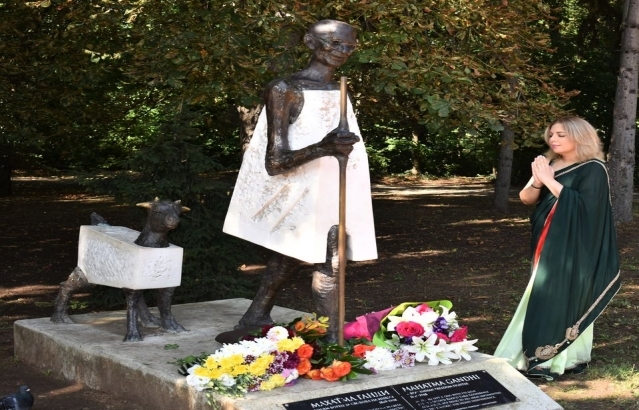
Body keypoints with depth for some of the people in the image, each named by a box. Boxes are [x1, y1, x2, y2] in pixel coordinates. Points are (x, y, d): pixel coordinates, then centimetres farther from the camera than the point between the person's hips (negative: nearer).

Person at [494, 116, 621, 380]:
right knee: (544, 300, 9)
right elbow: (526, 199, 3)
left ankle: (564, 360, 1)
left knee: (564, 299, -6)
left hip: (574, 249, -7)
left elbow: (583, 204, -23)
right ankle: (542, 354, 15)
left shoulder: (593, 169, -10)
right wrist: (537, 180, -17)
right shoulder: (551, 165, 9)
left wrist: (549, 180, -23)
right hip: (548, 245, 7)